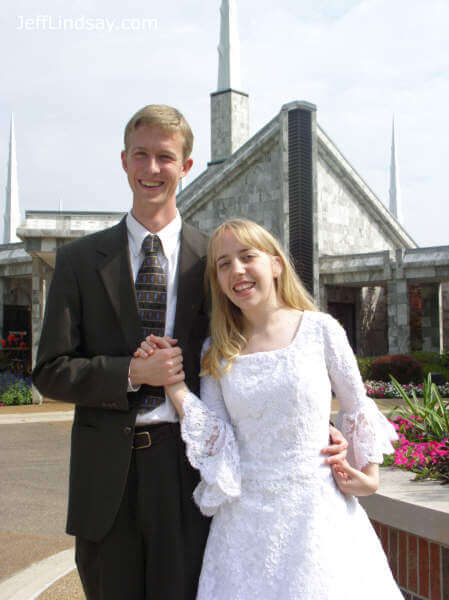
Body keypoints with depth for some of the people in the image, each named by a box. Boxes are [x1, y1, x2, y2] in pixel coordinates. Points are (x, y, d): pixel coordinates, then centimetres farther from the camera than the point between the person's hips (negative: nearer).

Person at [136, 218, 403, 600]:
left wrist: (369, 476, 2)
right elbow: (215, 440, -3)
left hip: (316, 508, -1)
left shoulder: (320, 329, -4)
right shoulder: (218, 353, 3)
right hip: (245, 518, 2)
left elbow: (357, 409, 6)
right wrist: (173, 384, -9)